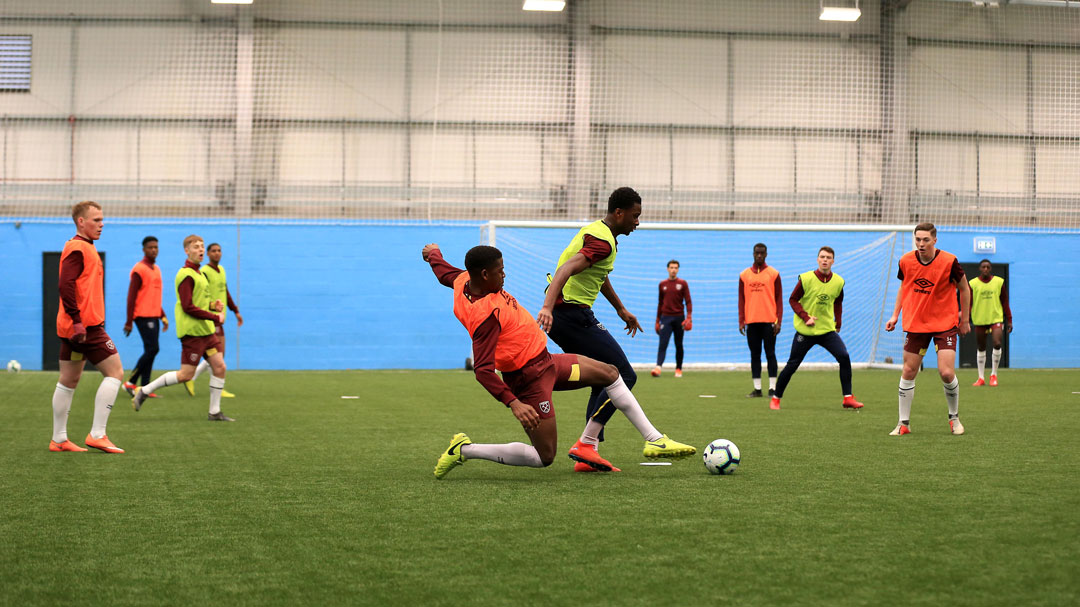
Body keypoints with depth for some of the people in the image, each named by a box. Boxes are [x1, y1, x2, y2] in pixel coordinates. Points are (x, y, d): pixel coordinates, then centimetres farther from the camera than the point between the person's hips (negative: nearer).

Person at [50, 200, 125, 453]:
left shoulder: (84, 247, 18)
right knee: (115, 371, -7)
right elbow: (65, 285, -22)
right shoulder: (78, 248, -12)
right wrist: (77, 320, -25)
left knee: (68, 381, 12)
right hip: (85, 326, -10)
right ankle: (97, 435, -9)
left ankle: (59, 439, 17)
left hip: (77, 326, 10)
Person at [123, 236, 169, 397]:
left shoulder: (156, 269, 17)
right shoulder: (139, 269, -9)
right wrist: (129, 321, -16)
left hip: (153, 316, 8)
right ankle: (131, 382, -5)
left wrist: (163, 316, 19)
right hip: (143, 316, -8)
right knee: (152, 349, -13)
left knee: (150, 351, 6)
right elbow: (131, 296, -12)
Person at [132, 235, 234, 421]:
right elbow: (188, 307, -20)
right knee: (186, 374, -6)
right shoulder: (186, 275, -14)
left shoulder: (199, 273, 16)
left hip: (206, 330, 9)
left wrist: (212, 304, 4)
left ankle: (215, 412, 10)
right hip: (192, 331, -9)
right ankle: (144, 391, 6)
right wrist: (215, 317, -17)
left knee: (219, 367, 3)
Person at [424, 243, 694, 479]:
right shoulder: (486, 314, -31)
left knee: (610, 373, 13)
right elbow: (483, 370, -37)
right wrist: (514, 404, -44)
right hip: (530, 379, -11)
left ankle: (654, 439, 18)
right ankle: (465, 449, 4)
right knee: (544, 458, -4)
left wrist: (433, 253, 42)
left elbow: (443, 271, 20)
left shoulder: (464, 281, -4)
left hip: (545, 362, 11)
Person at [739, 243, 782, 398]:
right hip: (751, 321, 3)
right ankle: (757, 389, 8)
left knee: (770, 354, -2)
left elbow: (779, 299, 1)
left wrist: (778, 321, -7)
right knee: (754, 355, 4)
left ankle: (772, 388, 1)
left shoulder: (774, 274, 3)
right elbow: (741, 300, 10)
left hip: (769, 321, -2)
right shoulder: (744, 275, 9)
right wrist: (741, 321, 2)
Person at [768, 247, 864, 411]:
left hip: (827, 330, 3)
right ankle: (776, 398, 19)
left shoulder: (838, 282, 0)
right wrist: (806, 317, -17)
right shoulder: (806, 278, -11)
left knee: (844, 357, -15)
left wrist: (837, 323, 10)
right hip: (805, 330, -3)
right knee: (792, 365, 2)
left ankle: (848, 398, -8)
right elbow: (793, 300, -5)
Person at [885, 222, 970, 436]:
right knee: (908, 372, 2)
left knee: (947, 373, -12)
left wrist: (965, 319, 4)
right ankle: (904, 423, 13)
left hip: (945, 323, -3)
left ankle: (954, 417, 13)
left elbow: (964, 289, -1)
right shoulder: (906, 261, -5)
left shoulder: (949, 261, -15)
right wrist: (895, 315, 6)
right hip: (915, 323, 3)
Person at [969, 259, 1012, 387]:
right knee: (981, 348, 8)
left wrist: (1009, 320, 5)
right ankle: (981, 378, 18)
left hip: (996, 318, -1)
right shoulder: (972, 284, 0)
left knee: (997, 343, -18)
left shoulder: (999, 282, 2)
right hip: (979, 320, 1)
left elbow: (1005, 303, 7)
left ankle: (994, 374, -2)